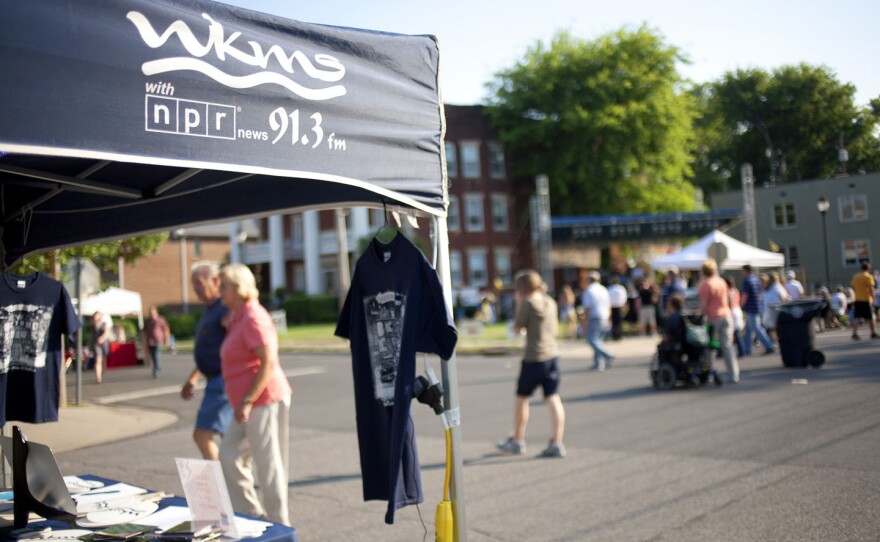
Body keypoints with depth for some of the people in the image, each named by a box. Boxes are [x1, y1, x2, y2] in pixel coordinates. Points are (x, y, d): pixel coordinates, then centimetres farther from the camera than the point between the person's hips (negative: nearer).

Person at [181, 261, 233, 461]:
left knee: (202, 435, -10)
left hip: (224, 382, -10)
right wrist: (193, 379, 26)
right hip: (217, 381, 10)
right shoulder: (210, 310, 17)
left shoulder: (225, 309, -15)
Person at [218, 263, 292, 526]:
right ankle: (249, 515, 22)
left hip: (263, 403, -10)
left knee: (268, 466, -1)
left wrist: (247, 401, -22)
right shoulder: (239, 319, 15)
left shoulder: (252, 318, -16)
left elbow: (268, 363, -22)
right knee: (229, 456, 13)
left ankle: (279, 526, 10)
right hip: (254, 405, 10)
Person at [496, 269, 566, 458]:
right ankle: (557, 444, -1)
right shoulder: (550, 302, 8)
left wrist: (518, 305, 3)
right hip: (552, 355, 6)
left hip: (534, 358, -6)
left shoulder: (527, 303, -11)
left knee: (522, 398, 10)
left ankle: (517, 441, 22)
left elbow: (517, 329, -3)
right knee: (553, 399, 3)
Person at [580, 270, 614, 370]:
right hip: (604, 319, 7)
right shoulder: (604, 290, 13)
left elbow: (587, 309, -13)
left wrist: (585, 323, -11)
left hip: (594, 319, -7)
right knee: (598, 341, 12)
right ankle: (599, 363, 7)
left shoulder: (589, 291, -8)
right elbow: (609, 308, 16)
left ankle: (608, 357, -20)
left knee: (592, 340, -6)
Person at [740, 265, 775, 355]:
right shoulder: (756, 279, 13)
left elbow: (745, 296, -18)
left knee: (757, 329, -6)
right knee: (749, 330, 13)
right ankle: (747, 349, 16)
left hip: (750, 309, -9)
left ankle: (769, 347, -7)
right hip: (757, 308, 9)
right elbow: (759, 294, 18)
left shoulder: (747, 281, -15)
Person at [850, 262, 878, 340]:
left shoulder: (855, 277, 10)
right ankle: (873, 333, 20)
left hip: (857, 300, 5)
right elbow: (871, 289, -14)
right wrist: (873, 298, -13)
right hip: (866, 300, -5)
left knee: (856, 318, -1)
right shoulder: (869, 277, -8)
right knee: (870, 318, 9)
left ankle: (854, 334, -13)